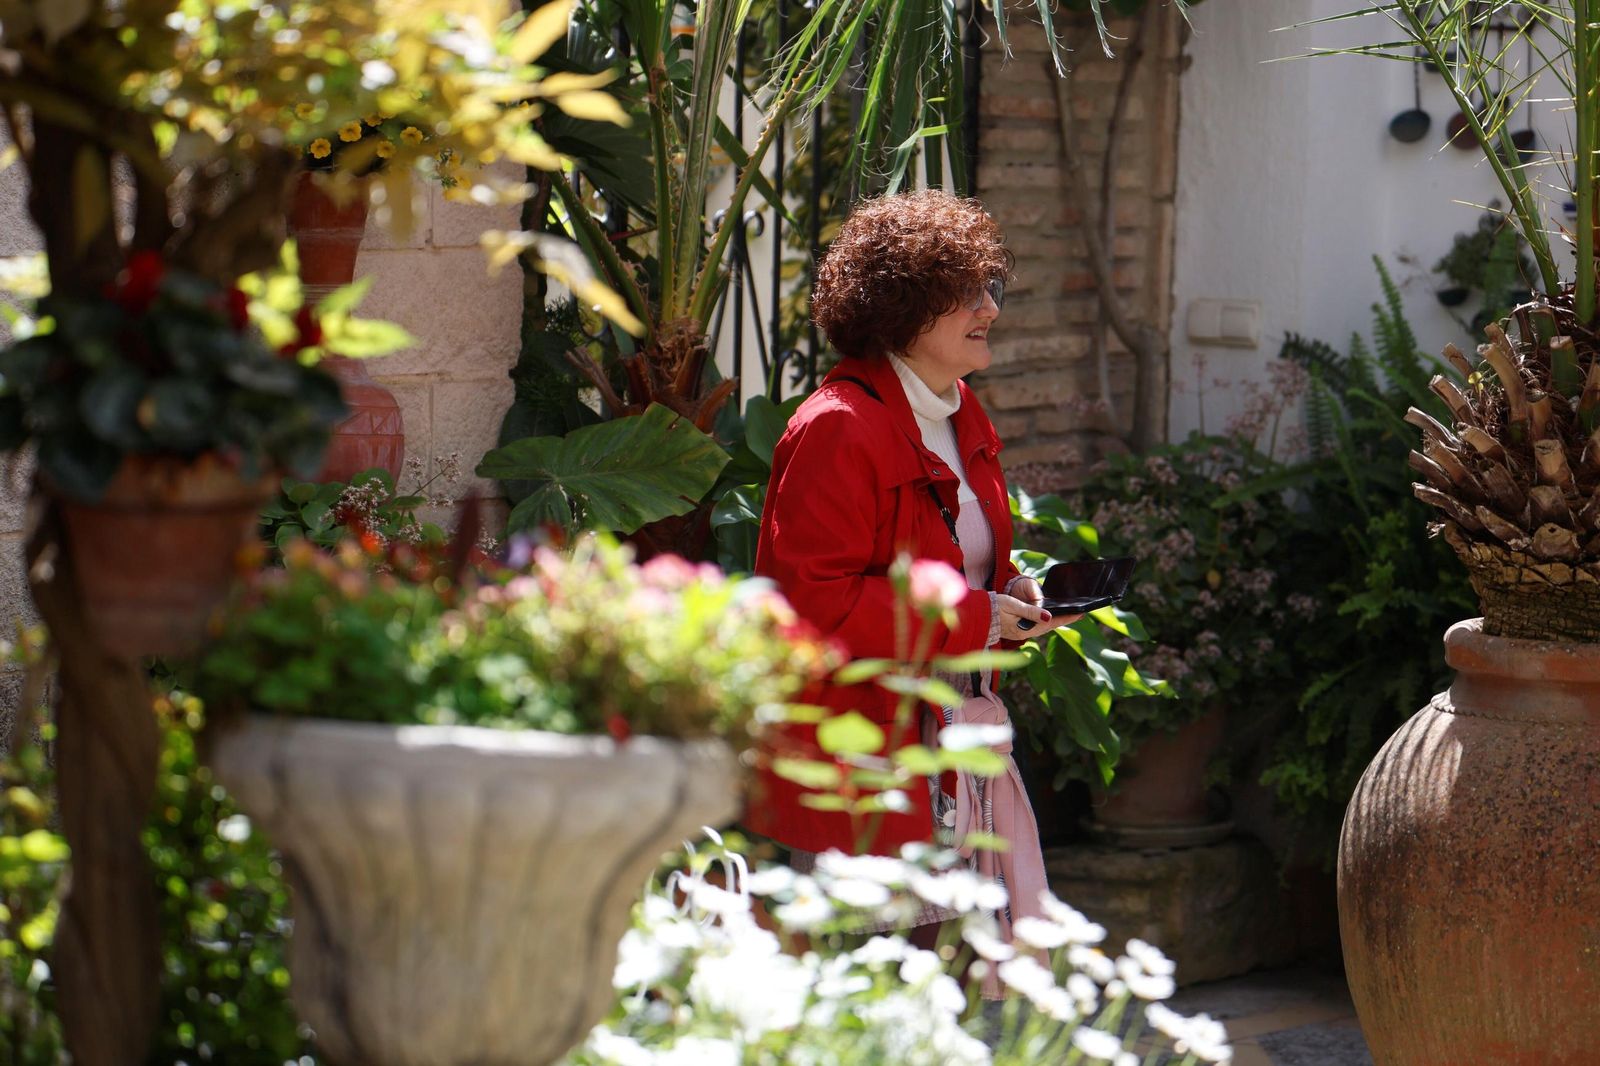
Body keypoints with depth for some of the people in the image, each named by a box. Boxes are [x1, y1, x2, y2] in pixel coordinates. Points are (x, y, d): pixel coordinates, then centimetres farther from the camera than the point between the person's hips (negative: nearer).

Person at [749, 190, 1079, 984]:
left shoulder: (961, 419, 14)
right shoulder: (837, 429, -16)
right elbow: (814, 600, -22)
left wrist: (1009, 592, 6)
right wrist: (974, 620, -19)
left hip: (958, 730, 9)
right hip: (860, 746, -9)